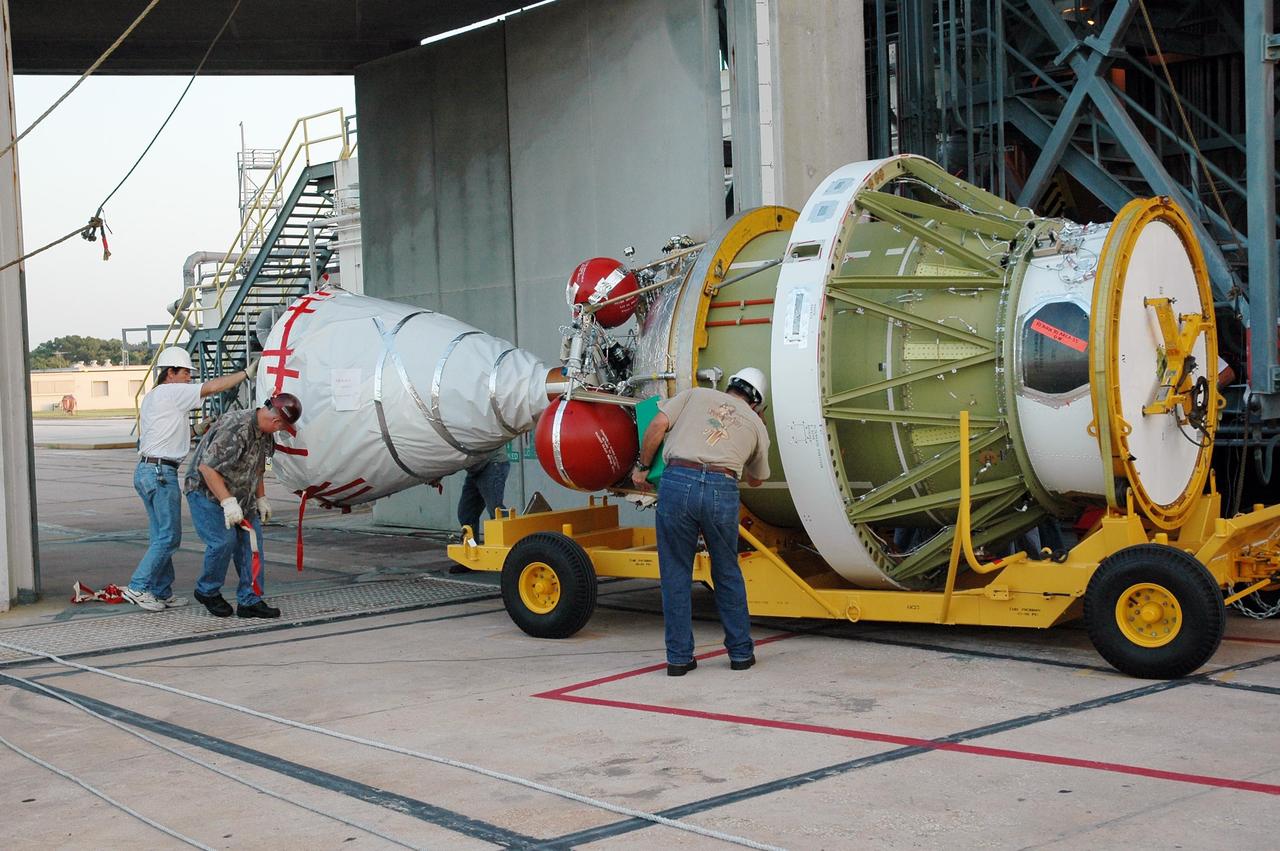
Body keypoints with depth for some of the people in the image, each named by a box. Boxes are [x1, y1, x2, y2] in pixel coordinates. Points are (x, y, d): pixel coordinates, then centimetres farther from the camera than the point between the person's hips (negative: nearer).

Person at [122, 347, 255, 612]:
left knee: (160, 536, 11)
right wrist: (246, 373, -4)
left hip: (145, 469, 10)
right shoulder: (171, 392, -9)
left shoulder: (150, 398, 20)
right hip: (161, 472, -10)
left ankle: (161, 592, 12)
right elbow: (212, 387, -11)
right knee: (169, 536, -6)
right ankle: (137, 587, -7)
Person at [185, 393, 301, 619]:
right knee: (224, 540, -17)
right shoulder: (235, 429, -29)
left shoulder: (264, 434, 2)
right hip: (207, 492, -9)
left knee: (251, 538, 0)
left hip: (240, 495, 9)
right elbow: (207, 467, -31)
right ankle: (207, 591, 7)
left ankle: (250, 600, 5)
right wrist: (227, 502, -32)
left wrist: (261, 498, 15)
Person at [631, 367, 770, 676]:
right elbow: (756, 479, 38)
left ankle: (679, 657, 12)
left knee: (676, 574, 9)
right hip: (722, 489, 1)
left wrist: (643, 467, 19)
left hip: (677, 481, -1)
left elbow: (657, 426, 8)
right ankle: (741, 653, 26)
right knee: (728, 573, 18)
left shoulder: (696, 395, 22)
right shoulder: (756, 425, 24)